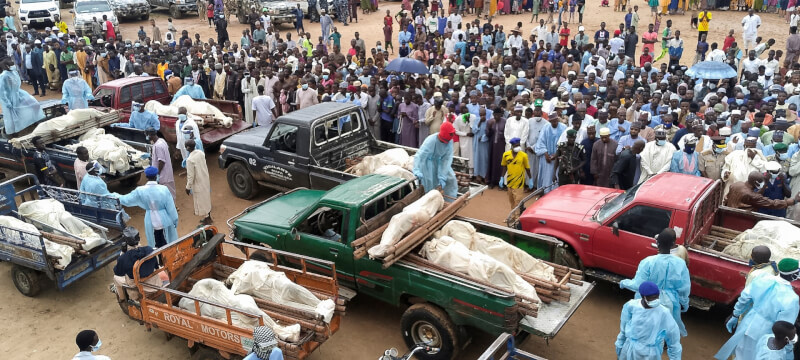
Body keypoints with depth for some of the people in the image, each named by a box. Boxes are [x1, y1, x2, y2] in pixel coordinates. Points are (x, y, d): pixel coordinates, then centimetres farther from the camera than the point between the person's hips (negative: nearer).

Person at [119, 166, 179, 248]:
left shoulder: (140, 191, -12)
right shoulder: (164, 189, -18)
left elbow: (128, 200, 4)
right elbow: (170, 207, -11)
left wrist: (118, 197, 25)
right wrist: (175, 219, 3)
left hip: (151, 222, 2)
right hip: (165, 221, -2)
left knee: (157, 245, 15)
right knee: (169, 244, 14)